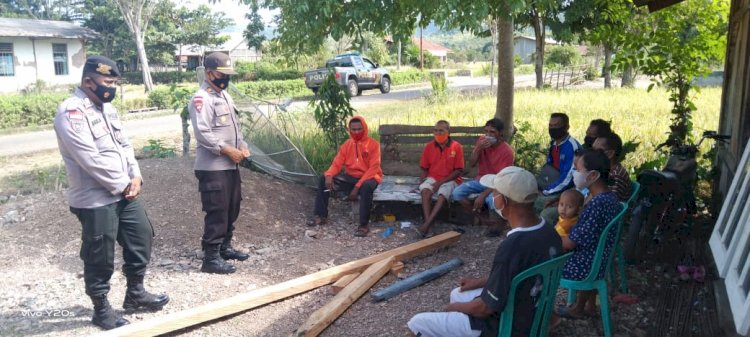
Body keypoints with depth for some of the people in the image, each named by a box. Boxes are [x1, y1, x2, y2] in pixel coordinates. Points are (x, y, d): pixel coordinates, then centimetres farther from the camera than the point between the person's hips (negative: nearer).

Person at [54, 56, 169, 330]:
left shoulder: (107, 108, 12)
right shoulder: (71, 112, -17)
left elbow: (125, 145, 13)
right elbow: (92, 159, -23)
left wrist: (135, 177, -3)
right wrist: (123, 185, -14)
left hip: (125, 193, 9)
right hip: (95, 200, -9)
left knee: (141, 239, 16)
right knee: (100, 257, 5)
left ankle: (135, 294, 34)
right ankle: (101, 309, 24)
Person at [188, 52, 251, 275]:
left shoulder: (225, 95, 16)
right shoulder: (201, 98, -14)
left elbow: (235, 125, 20)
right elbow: (203, 133, -23)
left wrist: (242, 146, 4)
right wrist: (228, 150, -21)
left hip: (231, 165, 9)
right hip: (212, 167, -9)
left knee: (232, 208, 16)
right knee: (217, 212, -6)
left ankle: (225, 247, 31)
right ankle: (210, 258, 3)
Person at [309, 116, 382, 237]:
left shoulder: (373, 144, -11)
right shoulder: (347, 144, 5)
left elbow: (373, 168, -18)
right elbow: (337, 163, 1)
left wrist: (358, 186, -27)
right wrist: (329, 175, -23)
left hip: (368, 177, -5)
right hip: (350, 177, 6)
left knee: (366, 187, -41)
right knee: (324, 179, -9)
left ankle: (363, 225, -31)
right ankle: (321, 216, -1)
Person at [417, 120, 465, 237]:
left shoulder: (457, 147, -5)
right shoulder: (428, 146, 4)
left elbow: (458, 170, -6)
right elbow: (424, 168, 11)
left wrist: (441, 182, -15)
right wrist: (423, 182, -9)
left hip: (449, 180, -2)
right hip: (432, 178, 2)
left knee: (443, 195, -34)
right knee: (425, 190, -31)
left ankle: (426, 225, -41)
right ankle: (427, 225, -42)